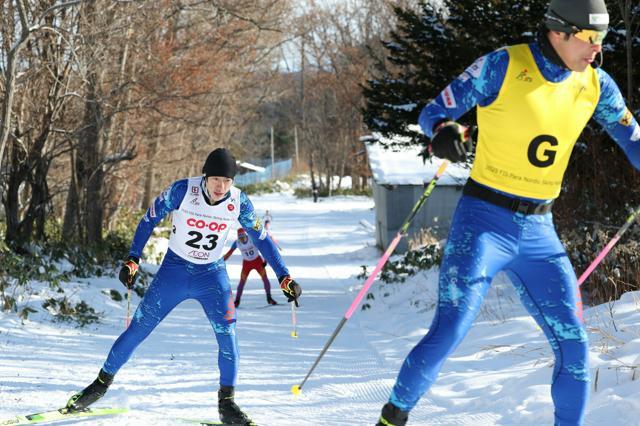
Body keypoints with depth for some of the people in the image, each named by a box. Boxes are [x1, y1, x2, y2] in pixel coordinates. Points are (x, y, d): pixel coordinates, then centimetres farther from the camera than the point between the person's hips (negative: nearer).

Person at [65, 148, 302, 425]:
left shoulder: (239, 202, -14)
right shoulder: (182, 191, -20)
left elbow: (262, 239, -2)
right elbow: (149, 220, -8)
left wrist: (284, 277, -4)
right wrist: (133, 260, -14)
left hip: (212, 275, 1)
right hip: (174, 270, -1)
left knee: (227, 335, -16)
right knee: (138, 329, 1)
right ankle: (102, 383, 20)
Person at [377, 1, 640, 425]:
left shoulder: (595, 84, 2)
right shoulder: (503, 66, -12)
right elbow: (434, 112, -9)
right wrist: (444, 130, -31)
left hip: (538, 232, 5)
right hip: (484, 222, -5)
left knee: (574, 345, 1)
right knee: (448, 333, -14)